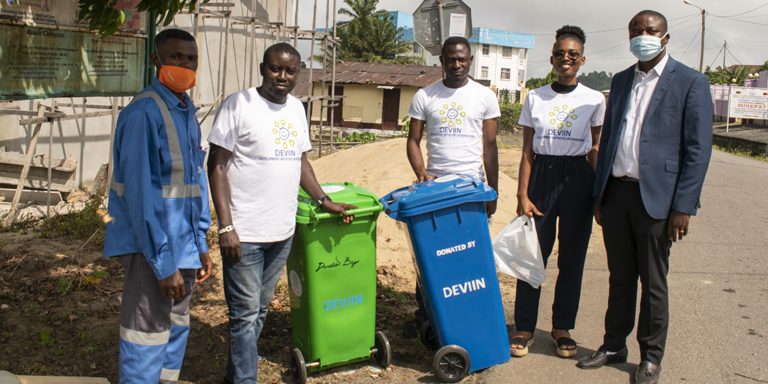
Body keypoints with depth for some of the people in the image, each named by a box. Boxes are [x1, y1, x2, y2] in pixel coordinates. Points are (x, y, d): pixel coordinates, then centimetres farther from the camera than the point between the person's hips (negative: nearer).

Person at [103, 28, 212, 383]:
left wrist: (200, 243, 11)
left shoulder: (186, 109, 8)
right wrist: (163, 263, -20)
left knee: (176, 330, 18)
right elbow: (140, 192, -21)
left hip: (183, 243, 8)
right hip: (153, 246, -8)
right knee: (147, 342, 2)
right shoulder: (143, 113, -18)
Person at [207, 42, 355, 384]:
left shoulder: (296, 108, 10)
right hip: (244, 233, -6)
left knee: (259, 311, 17)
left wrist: (324, 201, 13)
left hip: (282, 231, 6)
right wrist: (225, 226, -15)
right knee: (245, 314, 2)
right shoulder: (238, 104, -8)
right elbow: (217, 166, -10)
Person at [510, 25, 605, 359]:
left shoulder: (594, 100, 3)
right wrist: (522, 195, -3)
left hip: (578, 179, 0)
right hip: (542, 176, 0)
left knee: (572, 258, 7)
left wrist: (600, 193, 1)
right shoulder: (534, 98, 4)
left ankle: (562, 327, 22)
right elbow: (527, 150, 3)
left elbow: (595, 149, 7)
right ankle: (524, 328, 14)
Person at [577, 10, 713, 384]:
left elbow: (697, 149, -7)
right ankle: (614, 345, 28)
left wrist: (683, 206, -12)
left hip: (655, 196, -5)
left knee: (653, 282, 7)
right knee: (620, 277, 15)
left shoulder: (690, 82, -4)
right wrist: (599, 194, 12)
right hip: (616, 192, 5)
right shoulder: (621, 80, 13)